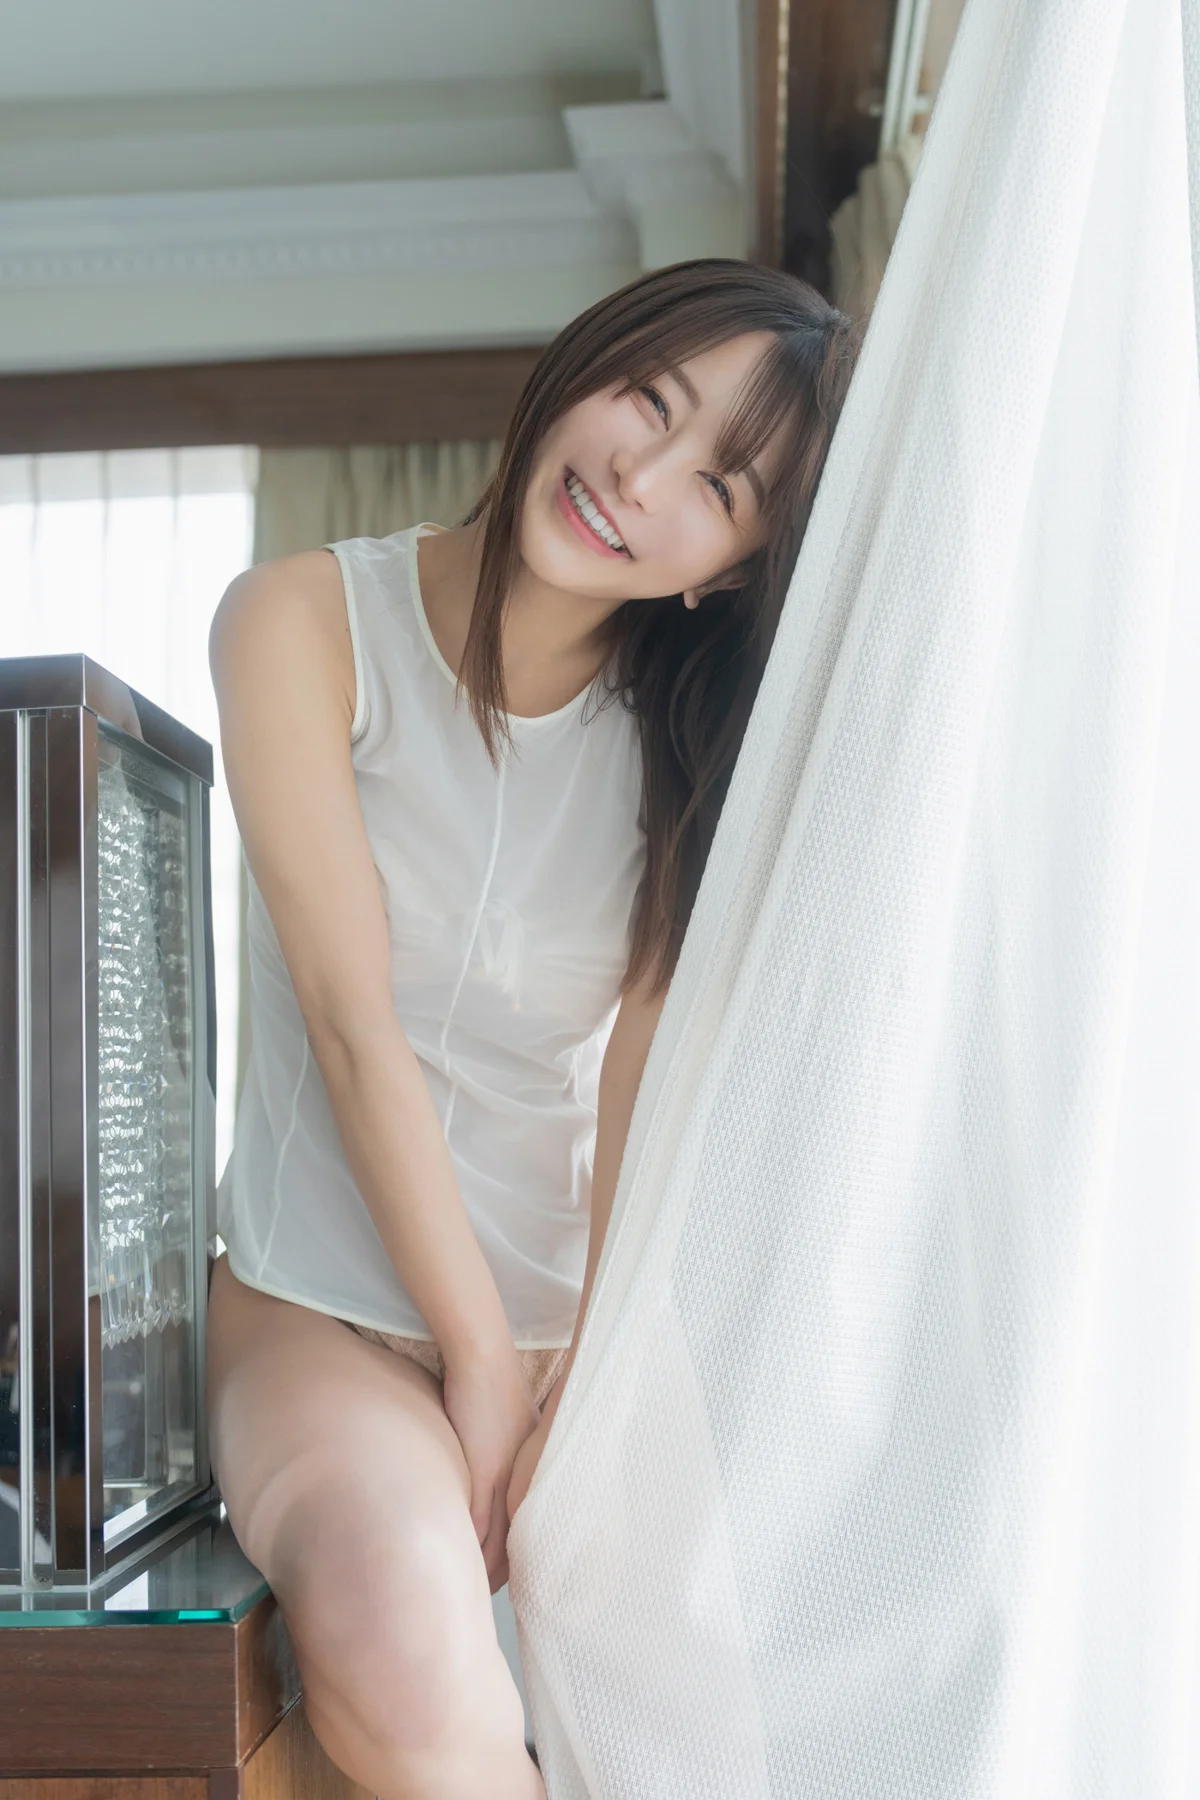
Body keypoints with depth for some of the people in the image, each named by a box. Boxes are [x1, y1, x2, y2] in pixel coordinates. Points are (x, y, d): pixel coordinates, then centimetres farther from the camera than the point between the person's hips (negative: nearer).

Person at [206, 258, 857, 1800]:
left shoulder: (684, 738, 2)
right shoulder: (309, 621, -7)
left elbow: (649, 1071, -7)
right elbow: (354, 1020, -13)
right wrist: (483, 1362, -14)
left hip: (593, 1310, 3)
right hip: (325, 1302, -3)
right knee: (397, 1631, -32)